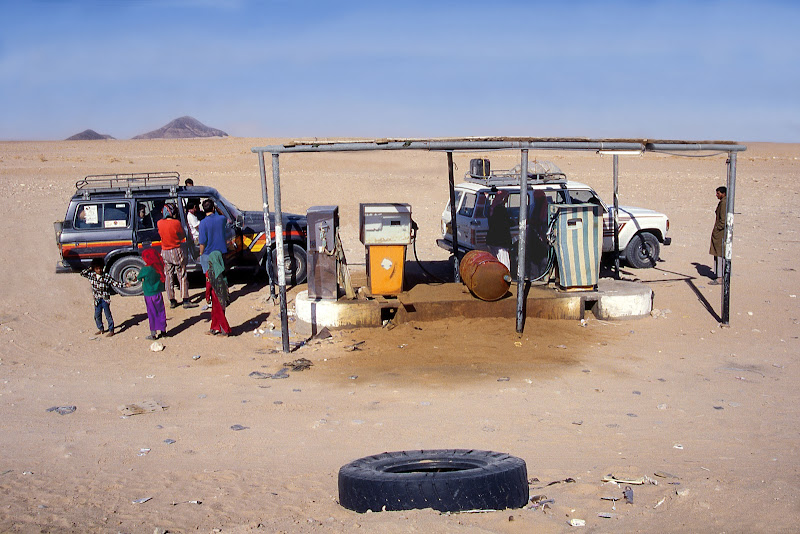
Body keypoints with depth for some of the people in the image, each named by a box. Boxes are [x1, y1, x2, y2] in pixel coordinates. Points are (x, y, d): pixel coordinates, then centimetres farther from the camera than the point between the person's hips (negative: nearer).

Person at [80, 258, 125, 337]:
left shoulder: (106, 276, -9)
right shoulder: (92, 275, 3)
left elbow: (114, 283, -9)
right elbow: (82, 273, 10)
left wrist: (124, 285, -19)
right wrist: (89, 269, 1)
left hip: (105, 299, -5)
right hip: (97, 300, 5)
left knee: (108, 315, -2)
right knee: (97, 315, 13)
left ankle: (111, 330, 5)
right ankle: (100, 329, 30)